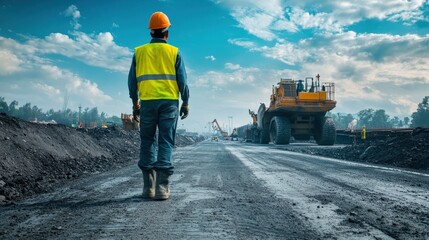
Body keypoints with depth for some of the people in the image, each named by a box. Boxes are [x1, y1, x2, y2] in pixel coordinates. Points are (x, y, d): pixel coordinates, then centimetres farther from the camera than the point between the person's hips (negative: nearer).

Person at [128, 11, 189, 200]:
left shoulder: (139, 52, 8)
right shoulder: (174, 52, 4)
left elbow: (132, 80, 8)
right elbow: (182, 80, 1)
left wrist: (135, 103, 16)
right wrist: (186, 102, 9)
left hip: (147, 102, 1)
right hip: (169, 102, -1)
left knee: (147, 142, 10)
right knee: (166, 143, 0)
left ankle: (148, 186, 8)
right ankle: (162, 187, -6)